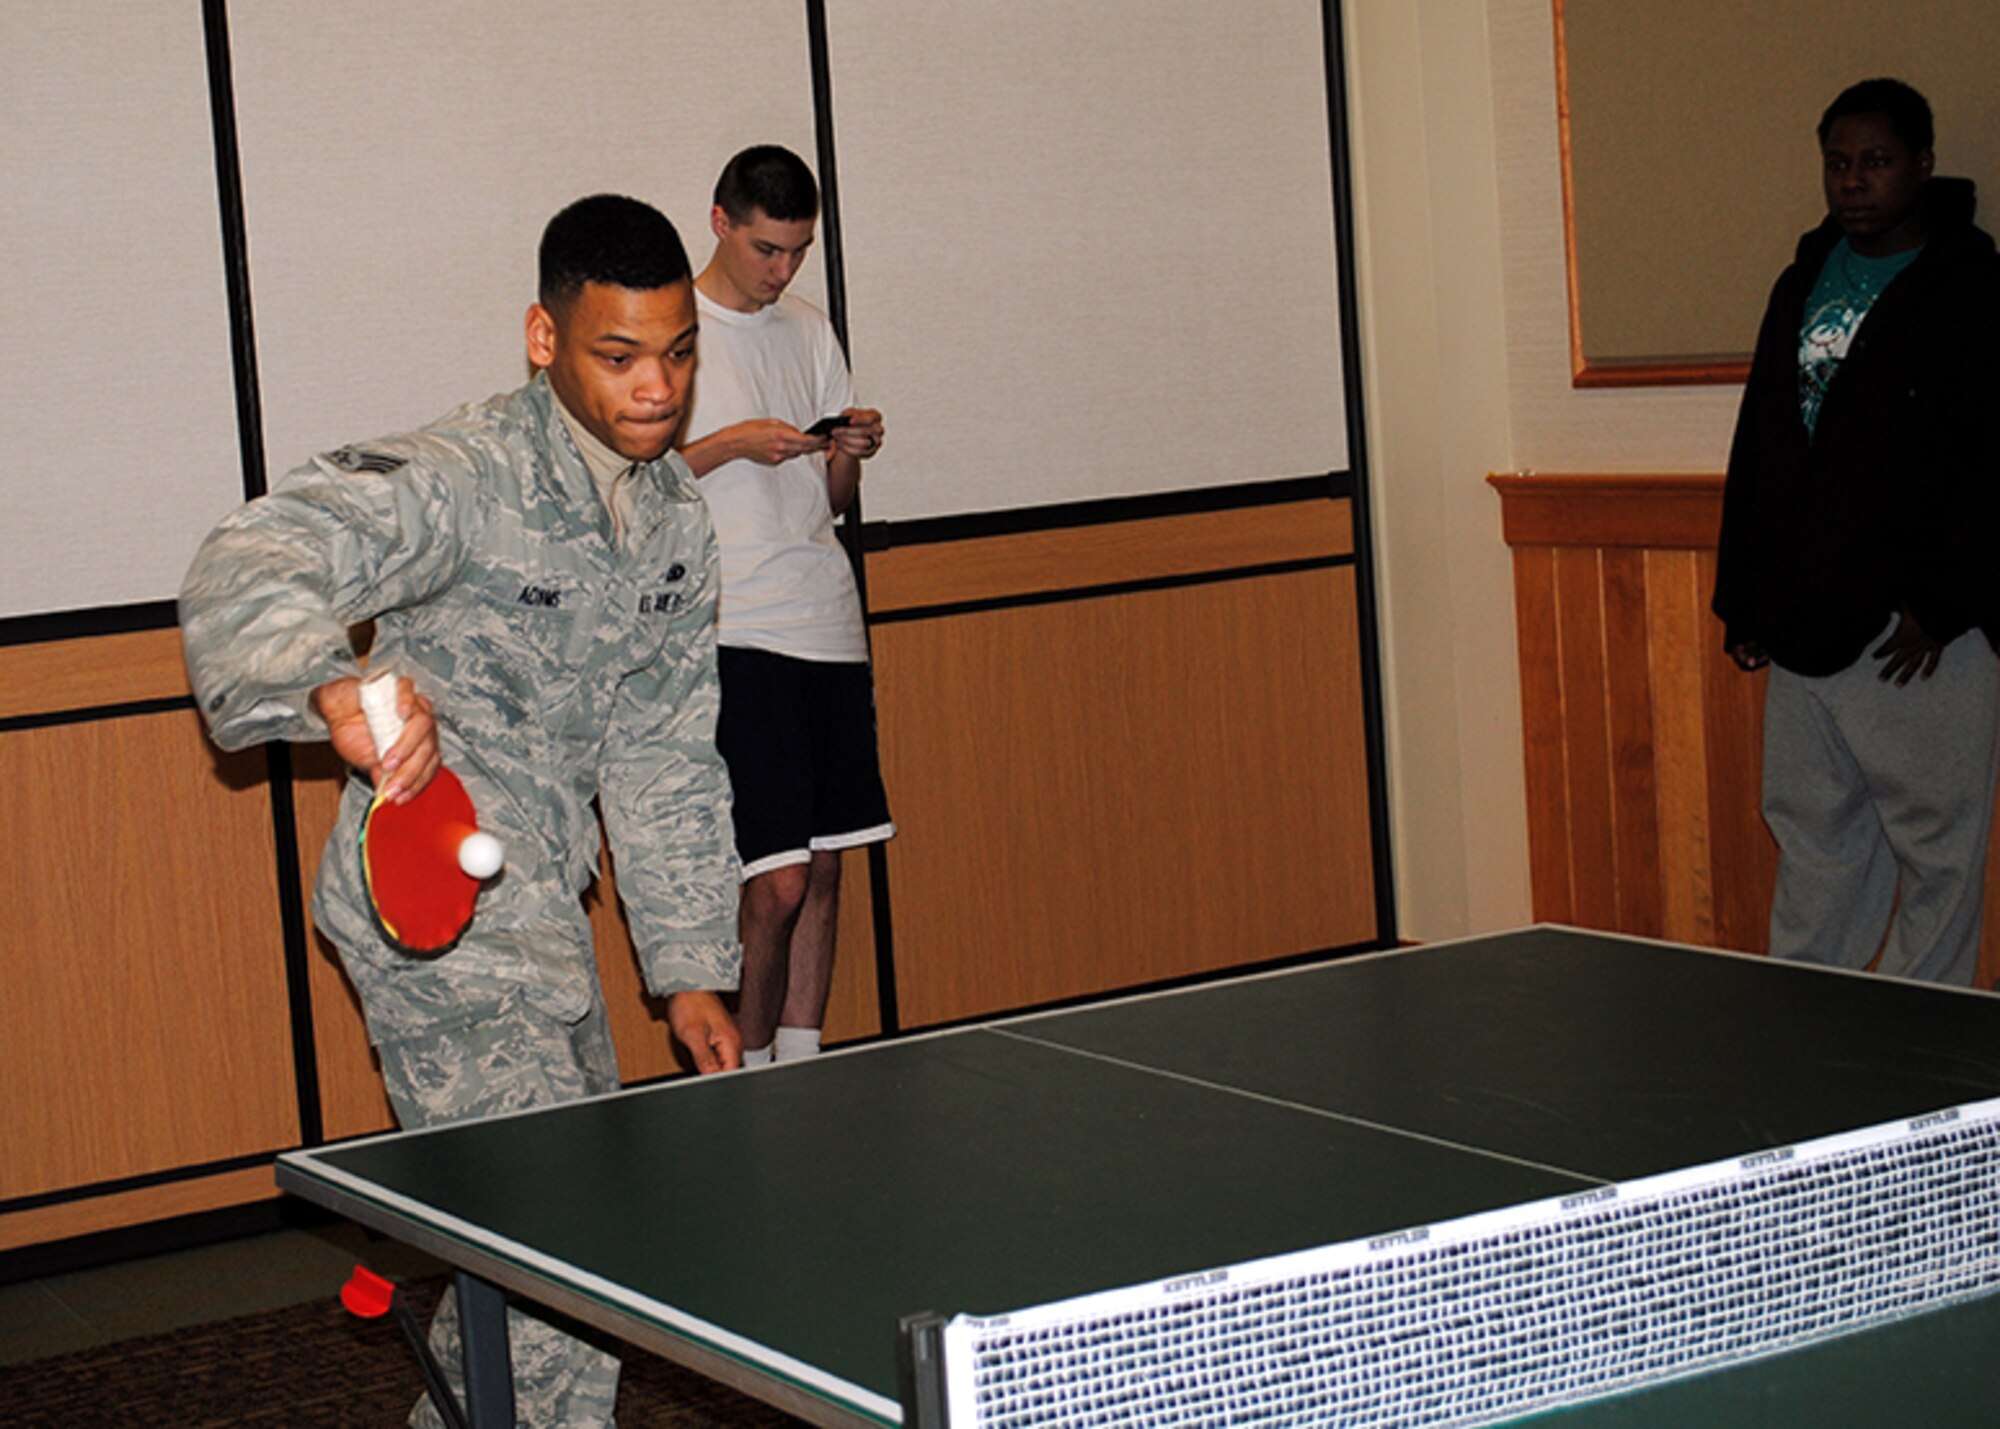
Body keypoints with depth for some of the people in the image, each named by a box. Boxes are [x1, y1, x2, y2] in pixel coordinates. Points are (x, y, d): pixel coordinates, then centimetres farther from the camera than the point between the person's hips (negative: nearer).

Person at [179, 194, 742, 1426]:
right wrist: (337, 687, -54)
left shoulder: (678, 516, 6)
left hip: (543, 907, 9)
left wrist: (693, 965, 9)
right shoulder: (460, 480, -19)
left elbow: (666, 759, 13)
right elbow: (245, 573, -33)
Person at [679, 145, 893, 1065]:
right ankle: (747, 1071, 6)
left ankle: (801, 1062, 17)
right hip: (731, 634, -6)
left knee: (823, 867, 8)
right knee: (777, 883, -10)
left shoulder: (810, 333, 15)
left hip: (828, 626, 6)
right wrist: (732, 444, -17)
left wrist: (851, 454, -3)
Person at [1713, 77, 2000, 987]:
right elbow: (1756, 450, 20)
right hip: (1802, 628, 6)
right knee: (1812, 840, 12)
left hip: (1918, 636, -6)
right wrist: (1741, 596, 17)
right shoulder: (1803, 284, 16)